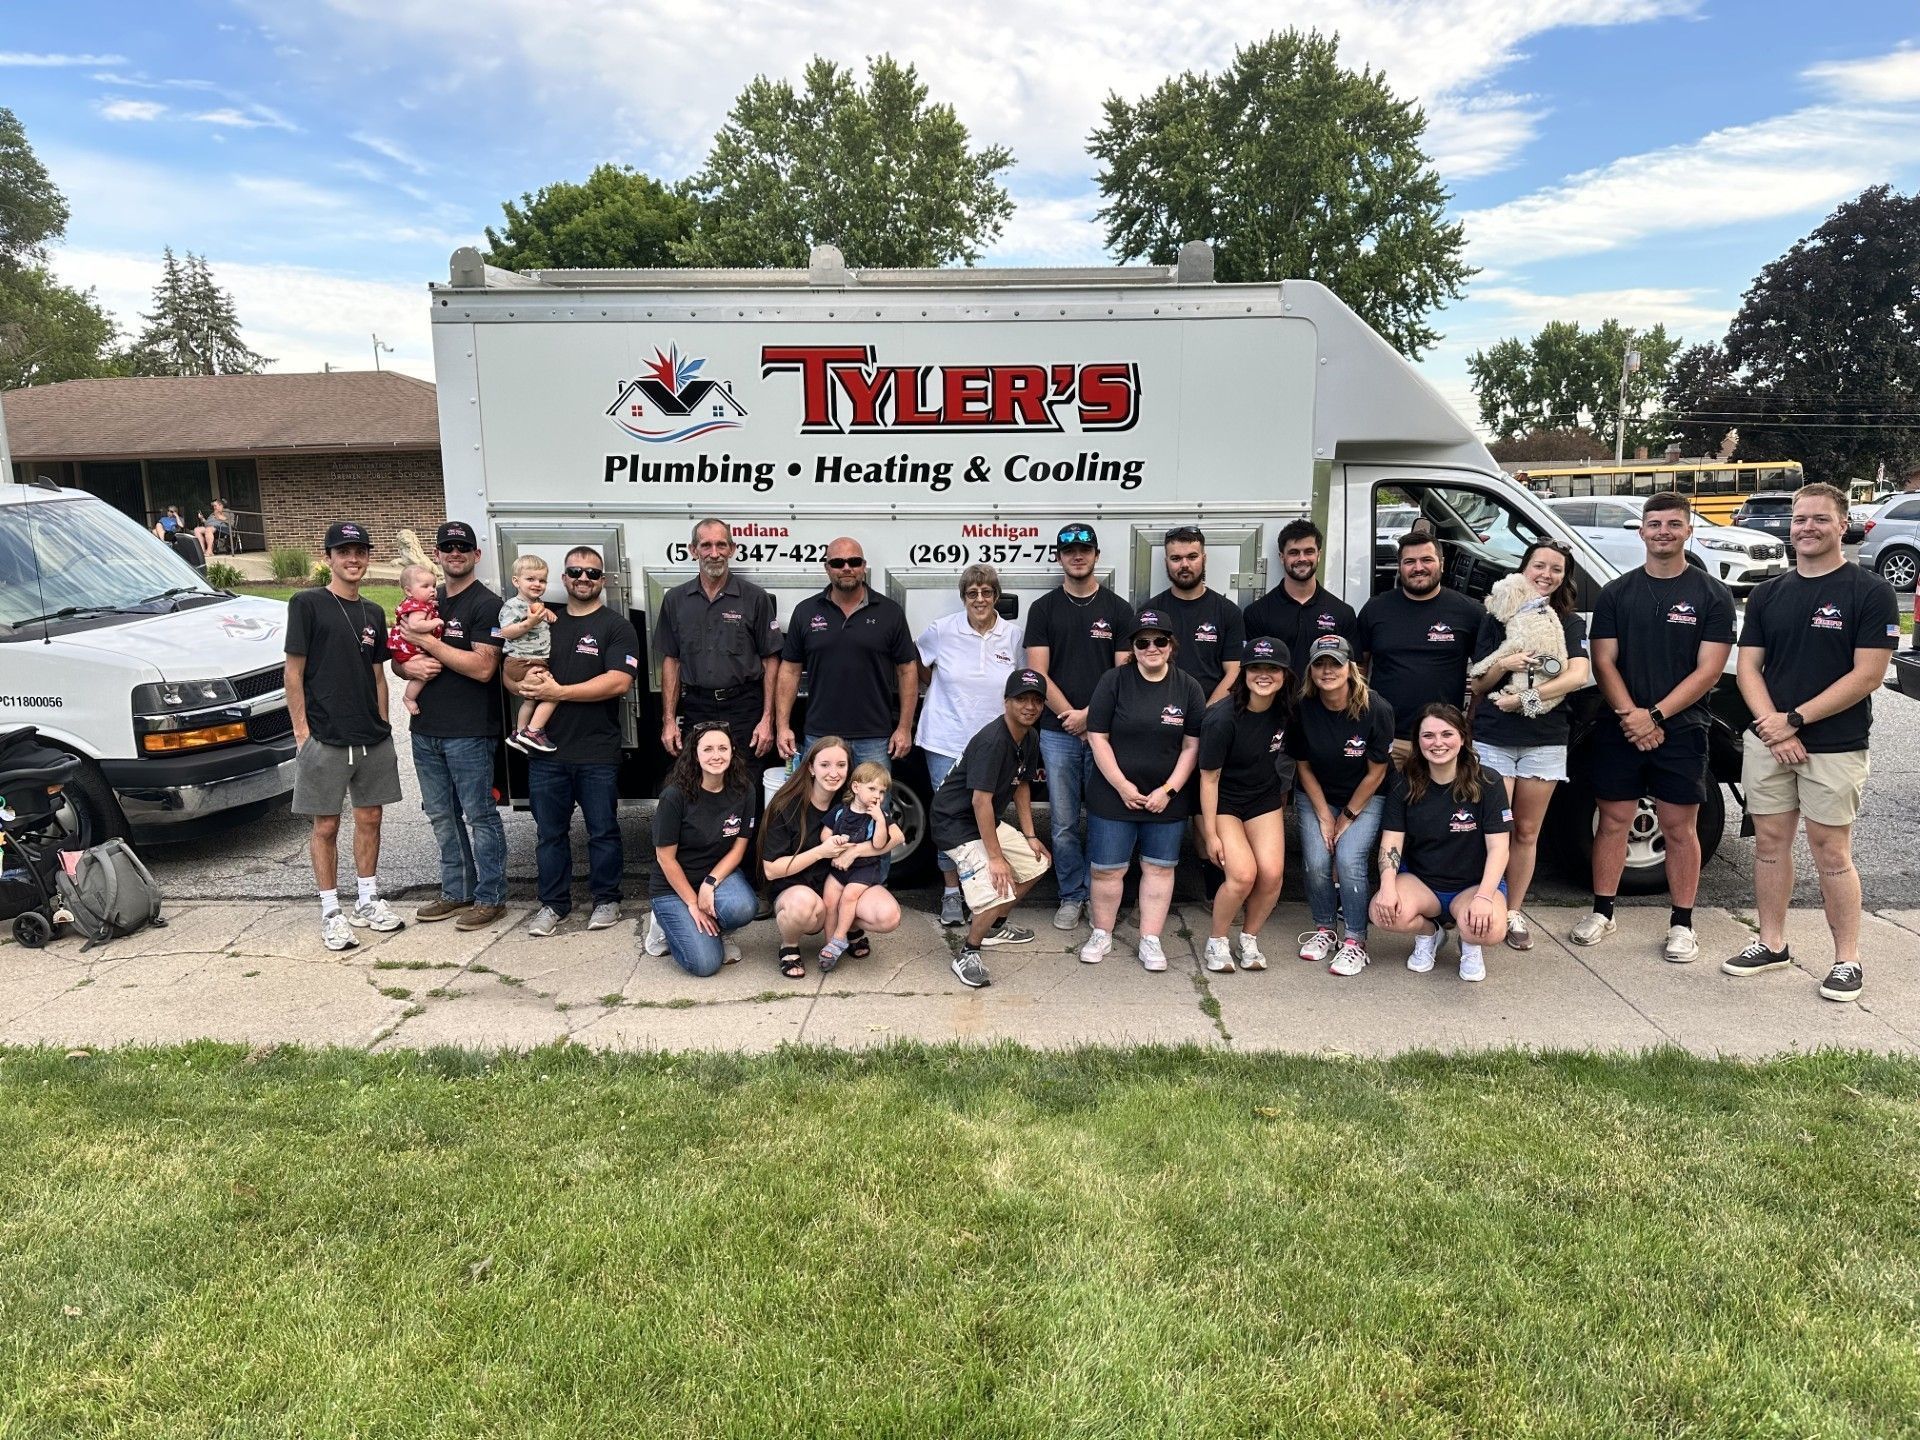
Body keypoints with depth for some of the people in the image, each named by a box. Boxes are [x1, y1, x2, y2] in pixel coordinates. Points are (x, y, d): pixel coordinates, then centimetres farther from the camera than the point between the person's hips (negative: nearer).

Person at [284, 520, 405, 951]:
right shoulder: (307, 604, -5)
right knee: (326, 825, 2)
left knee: (370, 818, 11)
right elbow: (294, 672, -6)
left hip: (373, 739, 5)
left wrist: (382, 726, 10)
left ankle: (367, 902, 24)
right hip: (325, 739, -5)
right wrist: (301, 730, -10)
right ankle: (331, 912, 12)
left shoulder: (373, 613, 12)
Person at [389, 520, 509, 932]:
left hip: (469, 732, -7)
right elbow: (397, 659, 20)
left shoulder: (486, 605, -7)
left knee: (479, 816, -1)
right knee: (442, 816, 15)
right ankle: (455, 892, 26)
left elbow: (483, 667, -18)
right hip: (425, 729, 8)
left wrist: (429, 643, -16)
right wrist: (409, 667, -4)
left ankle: (490, 897, 9)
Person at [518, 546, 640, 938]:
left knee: (602, 830, 7)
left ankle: (606, 899, 20)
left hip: (598, 754, -4)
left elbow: (618, 682, -15)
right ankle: (553, 903, 23)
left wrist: (558, 691, -15)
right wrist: (527, 680, -10)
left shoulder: (616, 627, -2)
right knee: (549, 832, 11)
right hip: (546, 750, 4)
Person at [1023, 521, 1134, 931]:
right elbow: (1038, 673, 0)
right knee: (1063, 823, 5)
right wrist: (1071, 716, -8)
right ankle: (1071, 896, 17)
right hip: (1058, 732, 0)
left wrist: (1090, 715, -10)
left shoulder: (1118, 609, 6)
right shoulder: (1044, 609, 6)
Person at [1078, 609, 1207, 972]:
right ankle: (1101, 935, 22)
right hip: (1114, 796, -2)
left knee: (1159, 867, 8)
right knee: (1107, 869, 4)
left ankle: (1150, 940, 19)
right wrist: (1123, 786, -11)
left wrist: (1169, 790, -9)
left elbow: (1192, 746, 0)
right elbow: (1098, 738, -6)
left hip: (1166, 800, 2)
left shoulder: (1188, 688, 1)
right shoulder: (1113, 681, -4)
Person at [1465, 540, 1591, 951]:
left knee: (1526, 832, 8)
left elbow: (1578, 675, -10)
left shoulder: (1571, 624, 7)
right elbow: (1477, 684, 5)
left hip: (1545, 740, 1)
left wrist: (1526, 696, -21)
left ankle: (1514, 912, 17)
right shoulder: (1496, 618, 5)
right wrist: (1503, 665, -16)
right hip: (1492, 737, -1)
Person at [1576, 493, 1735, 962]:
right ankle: (1602, 913, 18)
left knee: (1679, 829, 5)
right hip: (1619, 729, 1)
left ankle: (1681, 924, 15)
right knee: (1613, 821, 7)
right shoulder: (1616, 593, 6)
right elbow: (1603, 662, 2)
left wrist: (1655, 715, -15)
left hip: (1681, 730, -1)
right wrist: (1631, 716, -12)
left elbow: (1709, 670, -5)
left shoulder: (1712, 595, 1)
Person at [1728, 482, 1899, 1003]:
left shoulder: (1870, 592, -5)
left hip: (1835, 745, -4)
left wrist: (1795, 719, -15)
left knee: (1831, 852, 0)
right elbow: (1748, 666, 6)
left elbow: (1867, 675, -11)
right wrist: (1770, 724, -10)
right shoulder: (1769, 594, 9)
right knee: (1769, 842, 10)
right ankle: (1771, 943, 22)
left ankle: (1847, 959, 12)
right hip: (1767, 740, 5)